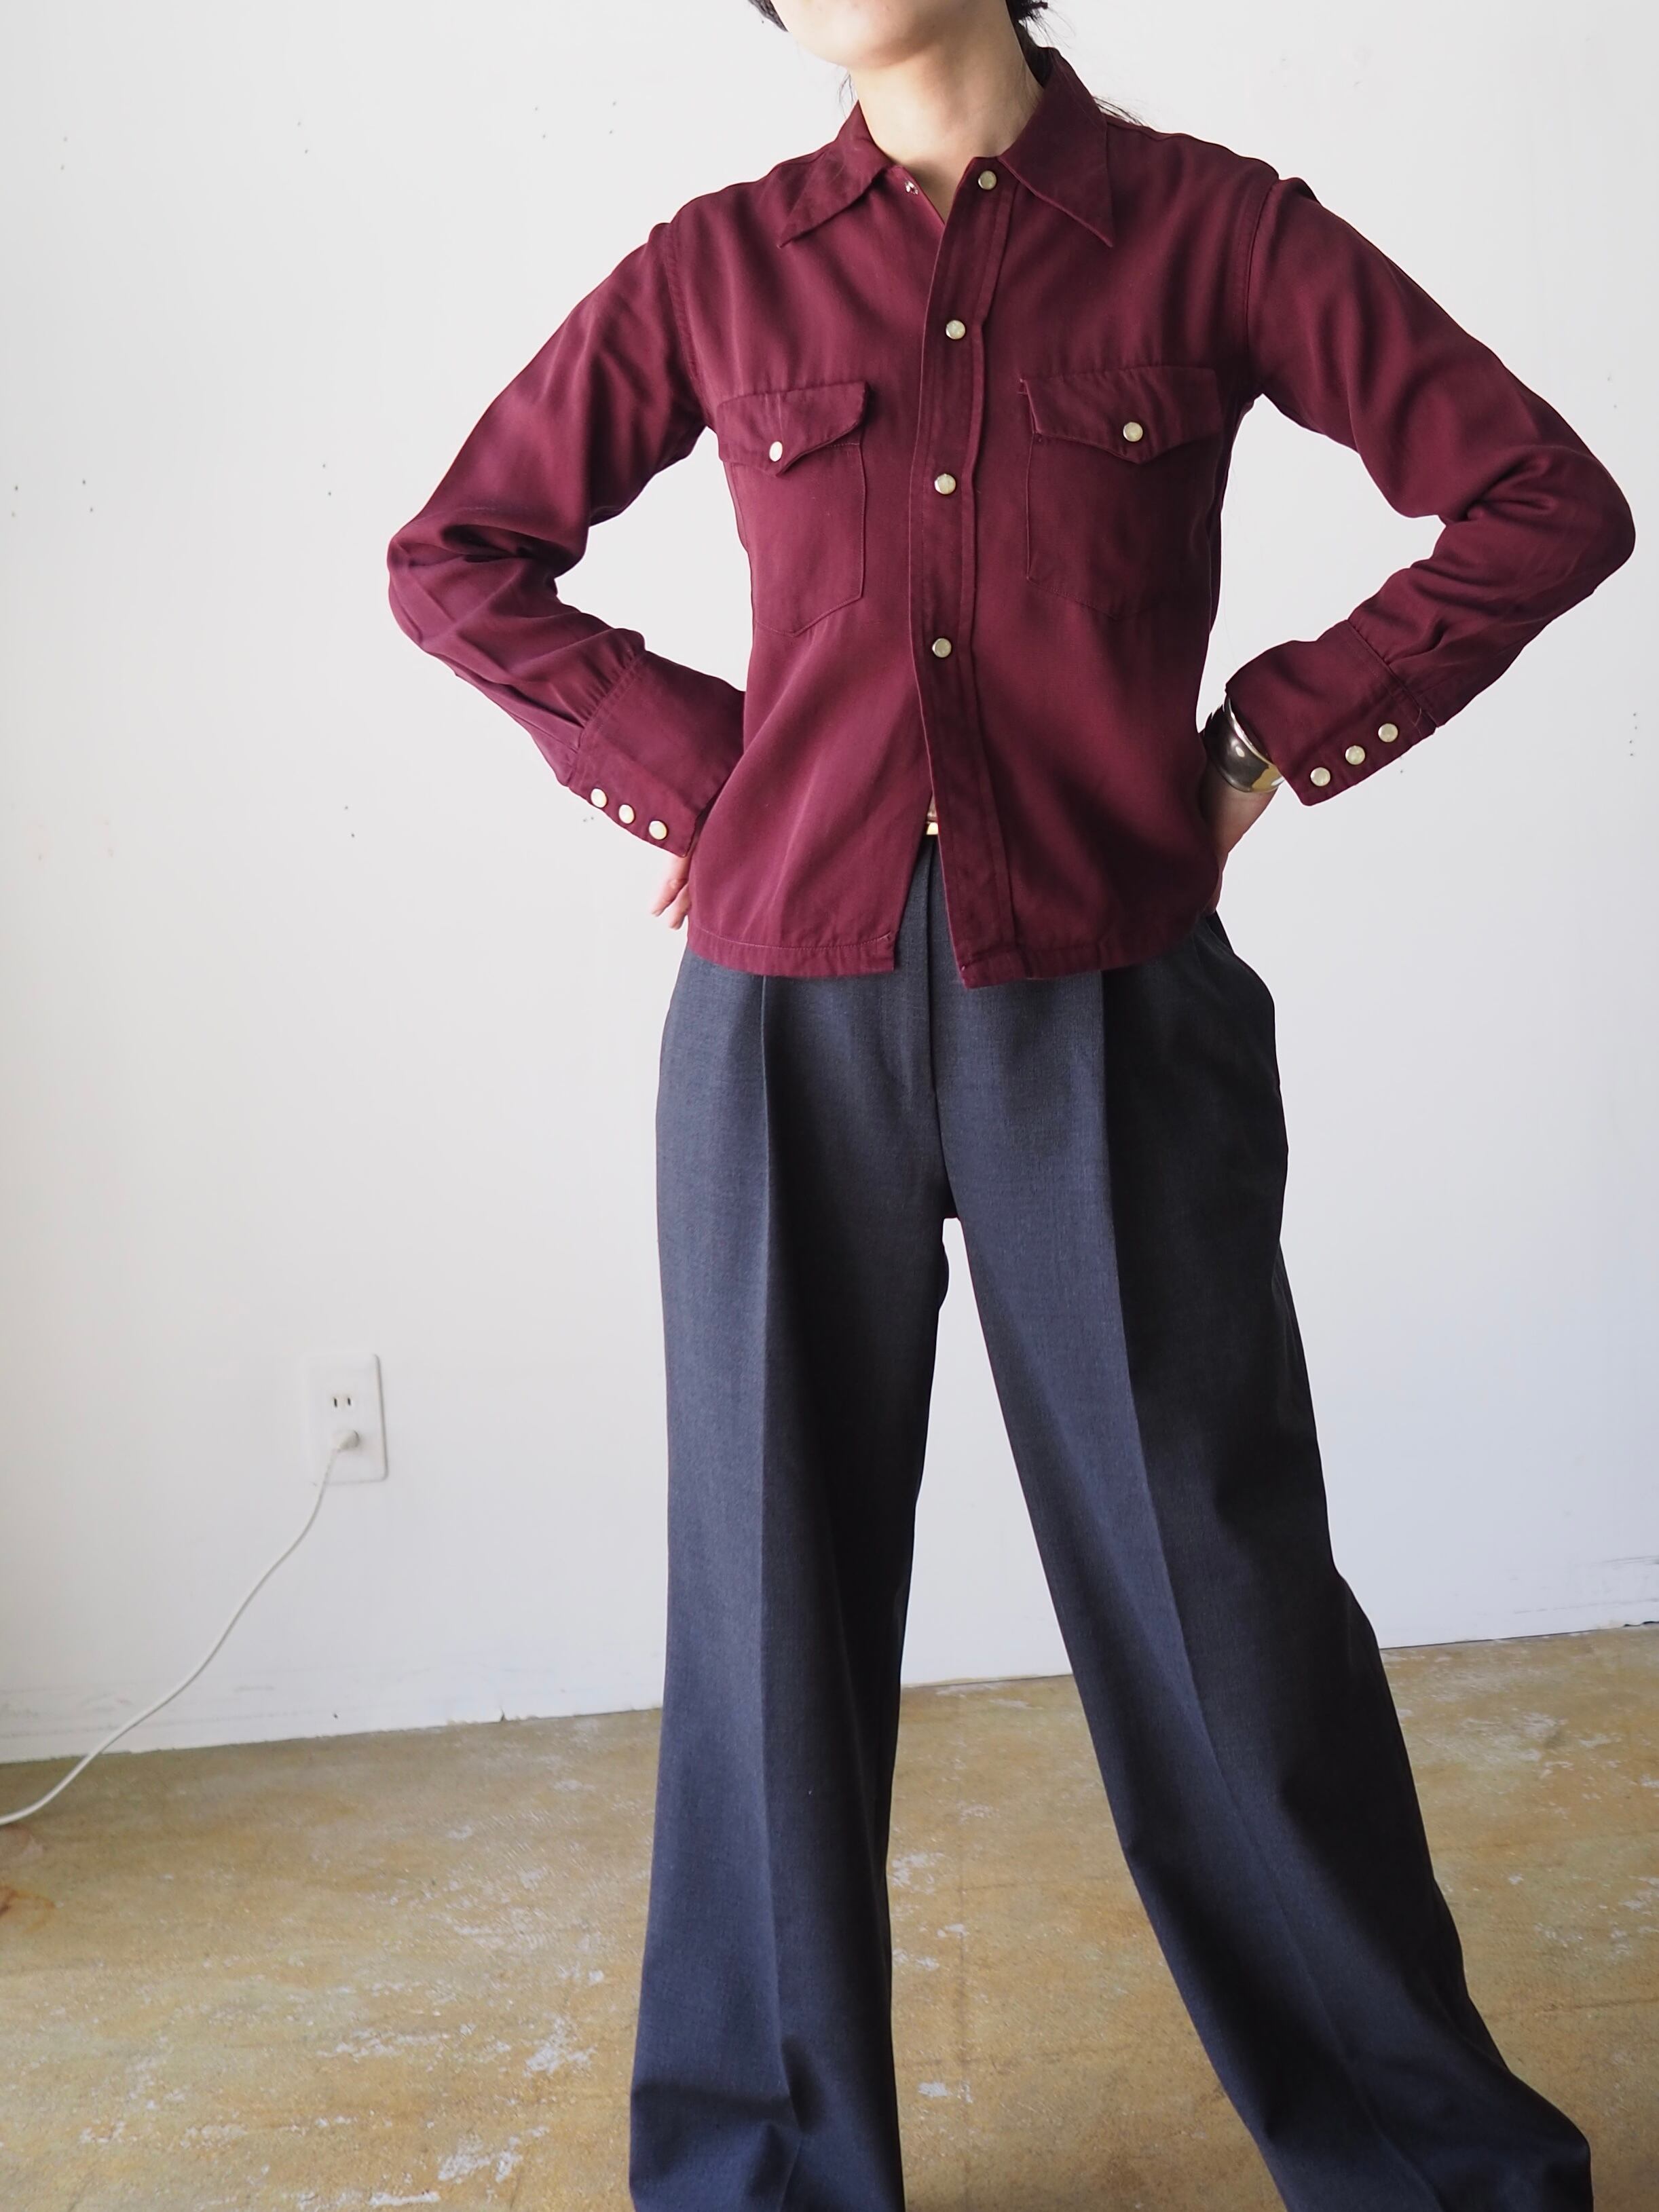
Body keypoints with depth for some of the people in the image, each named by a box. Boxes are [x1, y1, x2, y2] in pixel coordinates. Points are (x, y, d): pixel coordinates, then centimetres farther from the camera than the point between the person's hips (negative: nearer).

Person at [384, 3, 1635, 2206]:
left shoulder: (1206, 229, 3)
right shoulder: (719, 267, 8)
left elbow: (1545, 502, 4)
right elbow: (458, 554, 16)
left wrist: (1266, 740, 0)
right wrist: (695, 771, 5)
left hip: (1109, 1019, -2)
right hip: (790, 1016, 2)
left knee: (1219, 1596, 4)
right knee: (775, 1595, 8)